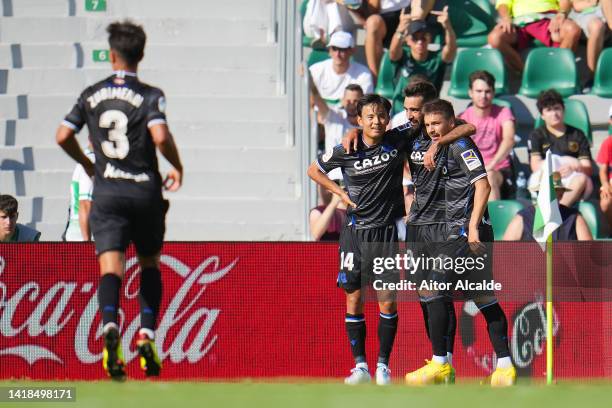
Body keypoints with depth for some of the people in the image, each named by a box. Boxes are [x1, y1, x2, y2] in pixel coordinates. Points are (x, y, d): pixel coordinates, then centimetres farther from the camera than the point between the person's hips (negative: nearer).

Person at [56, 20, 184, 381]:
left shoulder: (92, 95, 6)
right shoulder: (149, 96, -5)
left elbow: (63, 136, 4)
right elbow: (161, 137, -19)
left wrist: (87, 165, 22)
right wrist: (177, 167, 0)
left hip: (107, 191, 1)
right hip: (145, 190, -1)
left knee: (111, 265, -8)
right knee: (150, 263, 18)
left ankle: (110, 324, -36)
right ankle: (147, 335, 4)